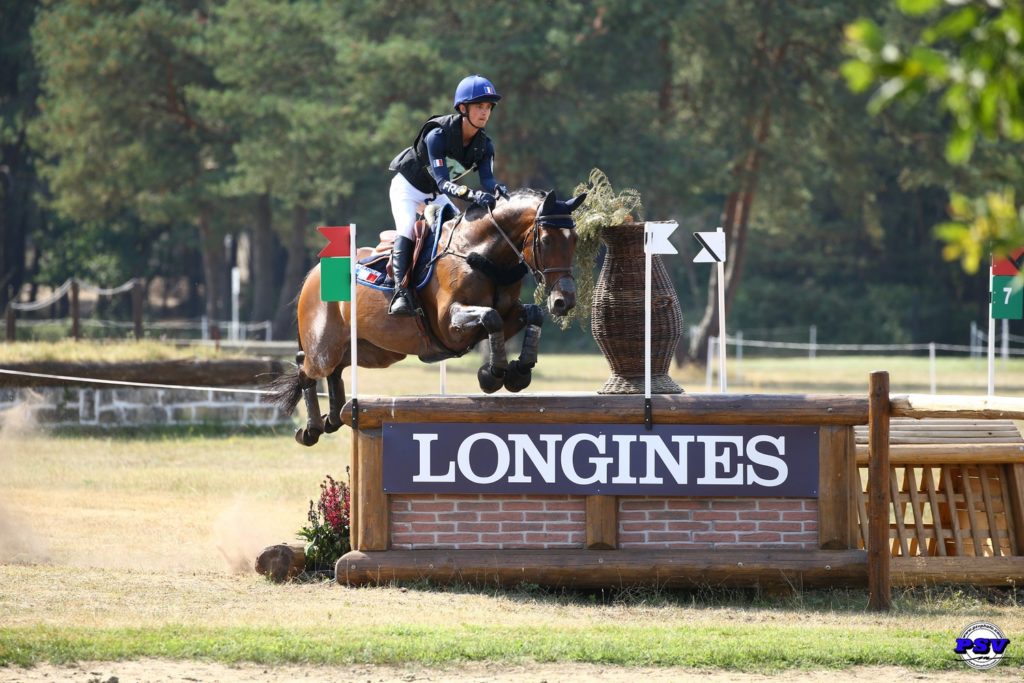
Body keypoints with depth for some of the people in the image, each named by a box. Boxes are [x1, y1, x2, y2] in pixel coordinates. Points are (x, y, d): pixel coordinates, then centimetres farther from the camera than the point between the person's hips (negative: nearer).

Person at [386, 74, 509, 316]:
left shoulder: (484, 145, -13)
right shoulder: (437, 135, -33)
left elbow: (487, 178, -25)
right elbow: (443, 182, -41)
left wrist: (496, 189, -50)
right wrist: (472, 195, -58)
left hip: (434, 195, 7)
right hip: (408, 187, -7)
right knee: (407, 228, -27)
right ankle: (400, 293, -36)